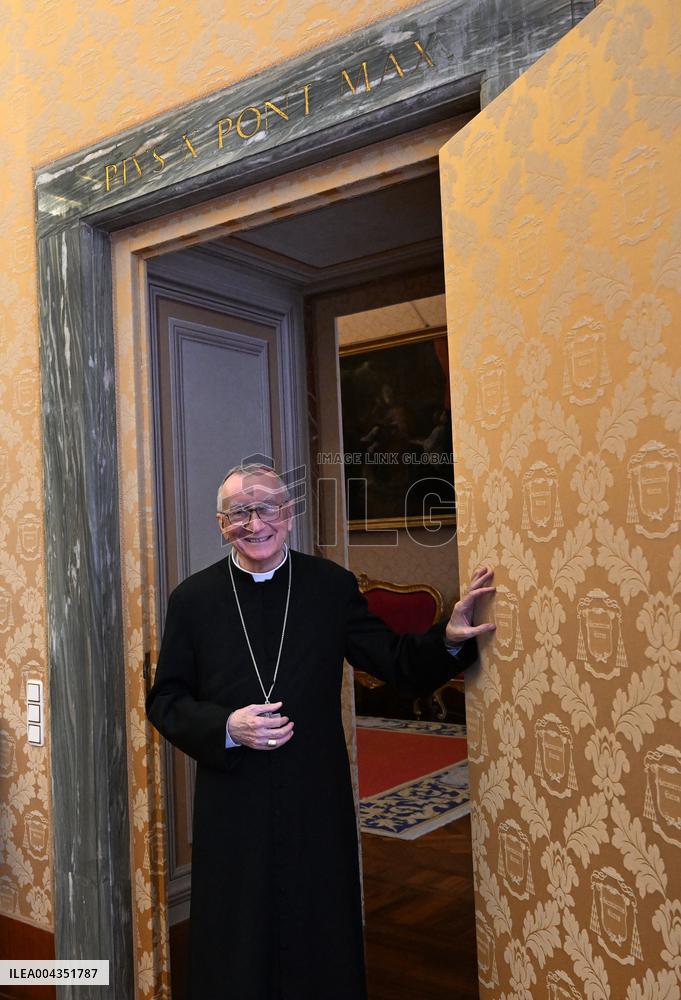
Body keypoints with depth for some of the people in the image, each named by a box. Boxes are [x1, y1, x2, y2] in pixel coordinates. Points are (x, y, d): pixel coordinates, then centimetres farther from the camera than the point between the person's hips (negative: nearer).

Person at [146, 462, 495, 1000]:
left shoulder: (333, 586, -1)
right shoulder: (193, 598, -1)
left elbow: (398, 664, 1)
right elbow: (164, 701, 2)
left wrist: (449, 638, -18)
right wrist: (226, 728, -16)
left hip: (319, 806, 0)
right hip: (233, 810, 0)